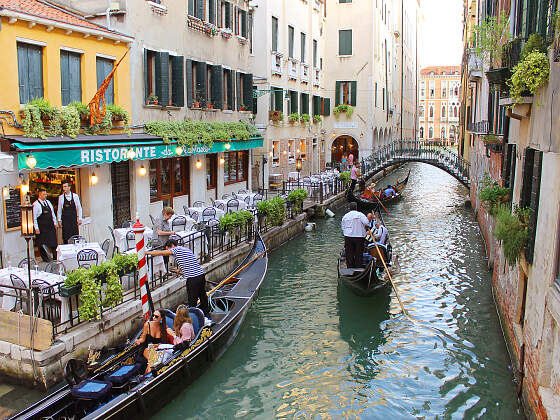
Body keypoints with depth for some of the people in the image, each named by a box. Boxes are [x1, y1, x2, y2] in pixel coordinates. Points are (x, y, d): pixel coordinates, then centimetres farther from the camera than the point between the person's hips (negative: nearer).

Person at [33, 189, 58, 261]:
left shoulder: (48, 202, 10)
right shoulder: (36, 204, -8)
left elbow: (52, 213, 16)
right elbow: (34, 217, -11)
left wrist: (55, 223, 13)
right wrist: (36, 228, -15)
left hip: (50, 225, 5)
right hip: (41, 227, -5)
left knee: (53, 242, 6)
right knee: (42, 243, 3)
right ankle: (45, 258, 14)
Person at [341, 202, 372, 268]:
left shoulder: (345, 216, 10)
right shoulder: (360, 214, -5)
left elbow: (343, 228, 13)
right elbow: (366, 222, -18)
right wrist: (367, 228, 0)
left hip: (348, 237, 3)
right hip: (359, 236, -3)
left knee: (349, 254, 7)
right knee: (358, 254, 4)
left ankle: (350, 269, 8)